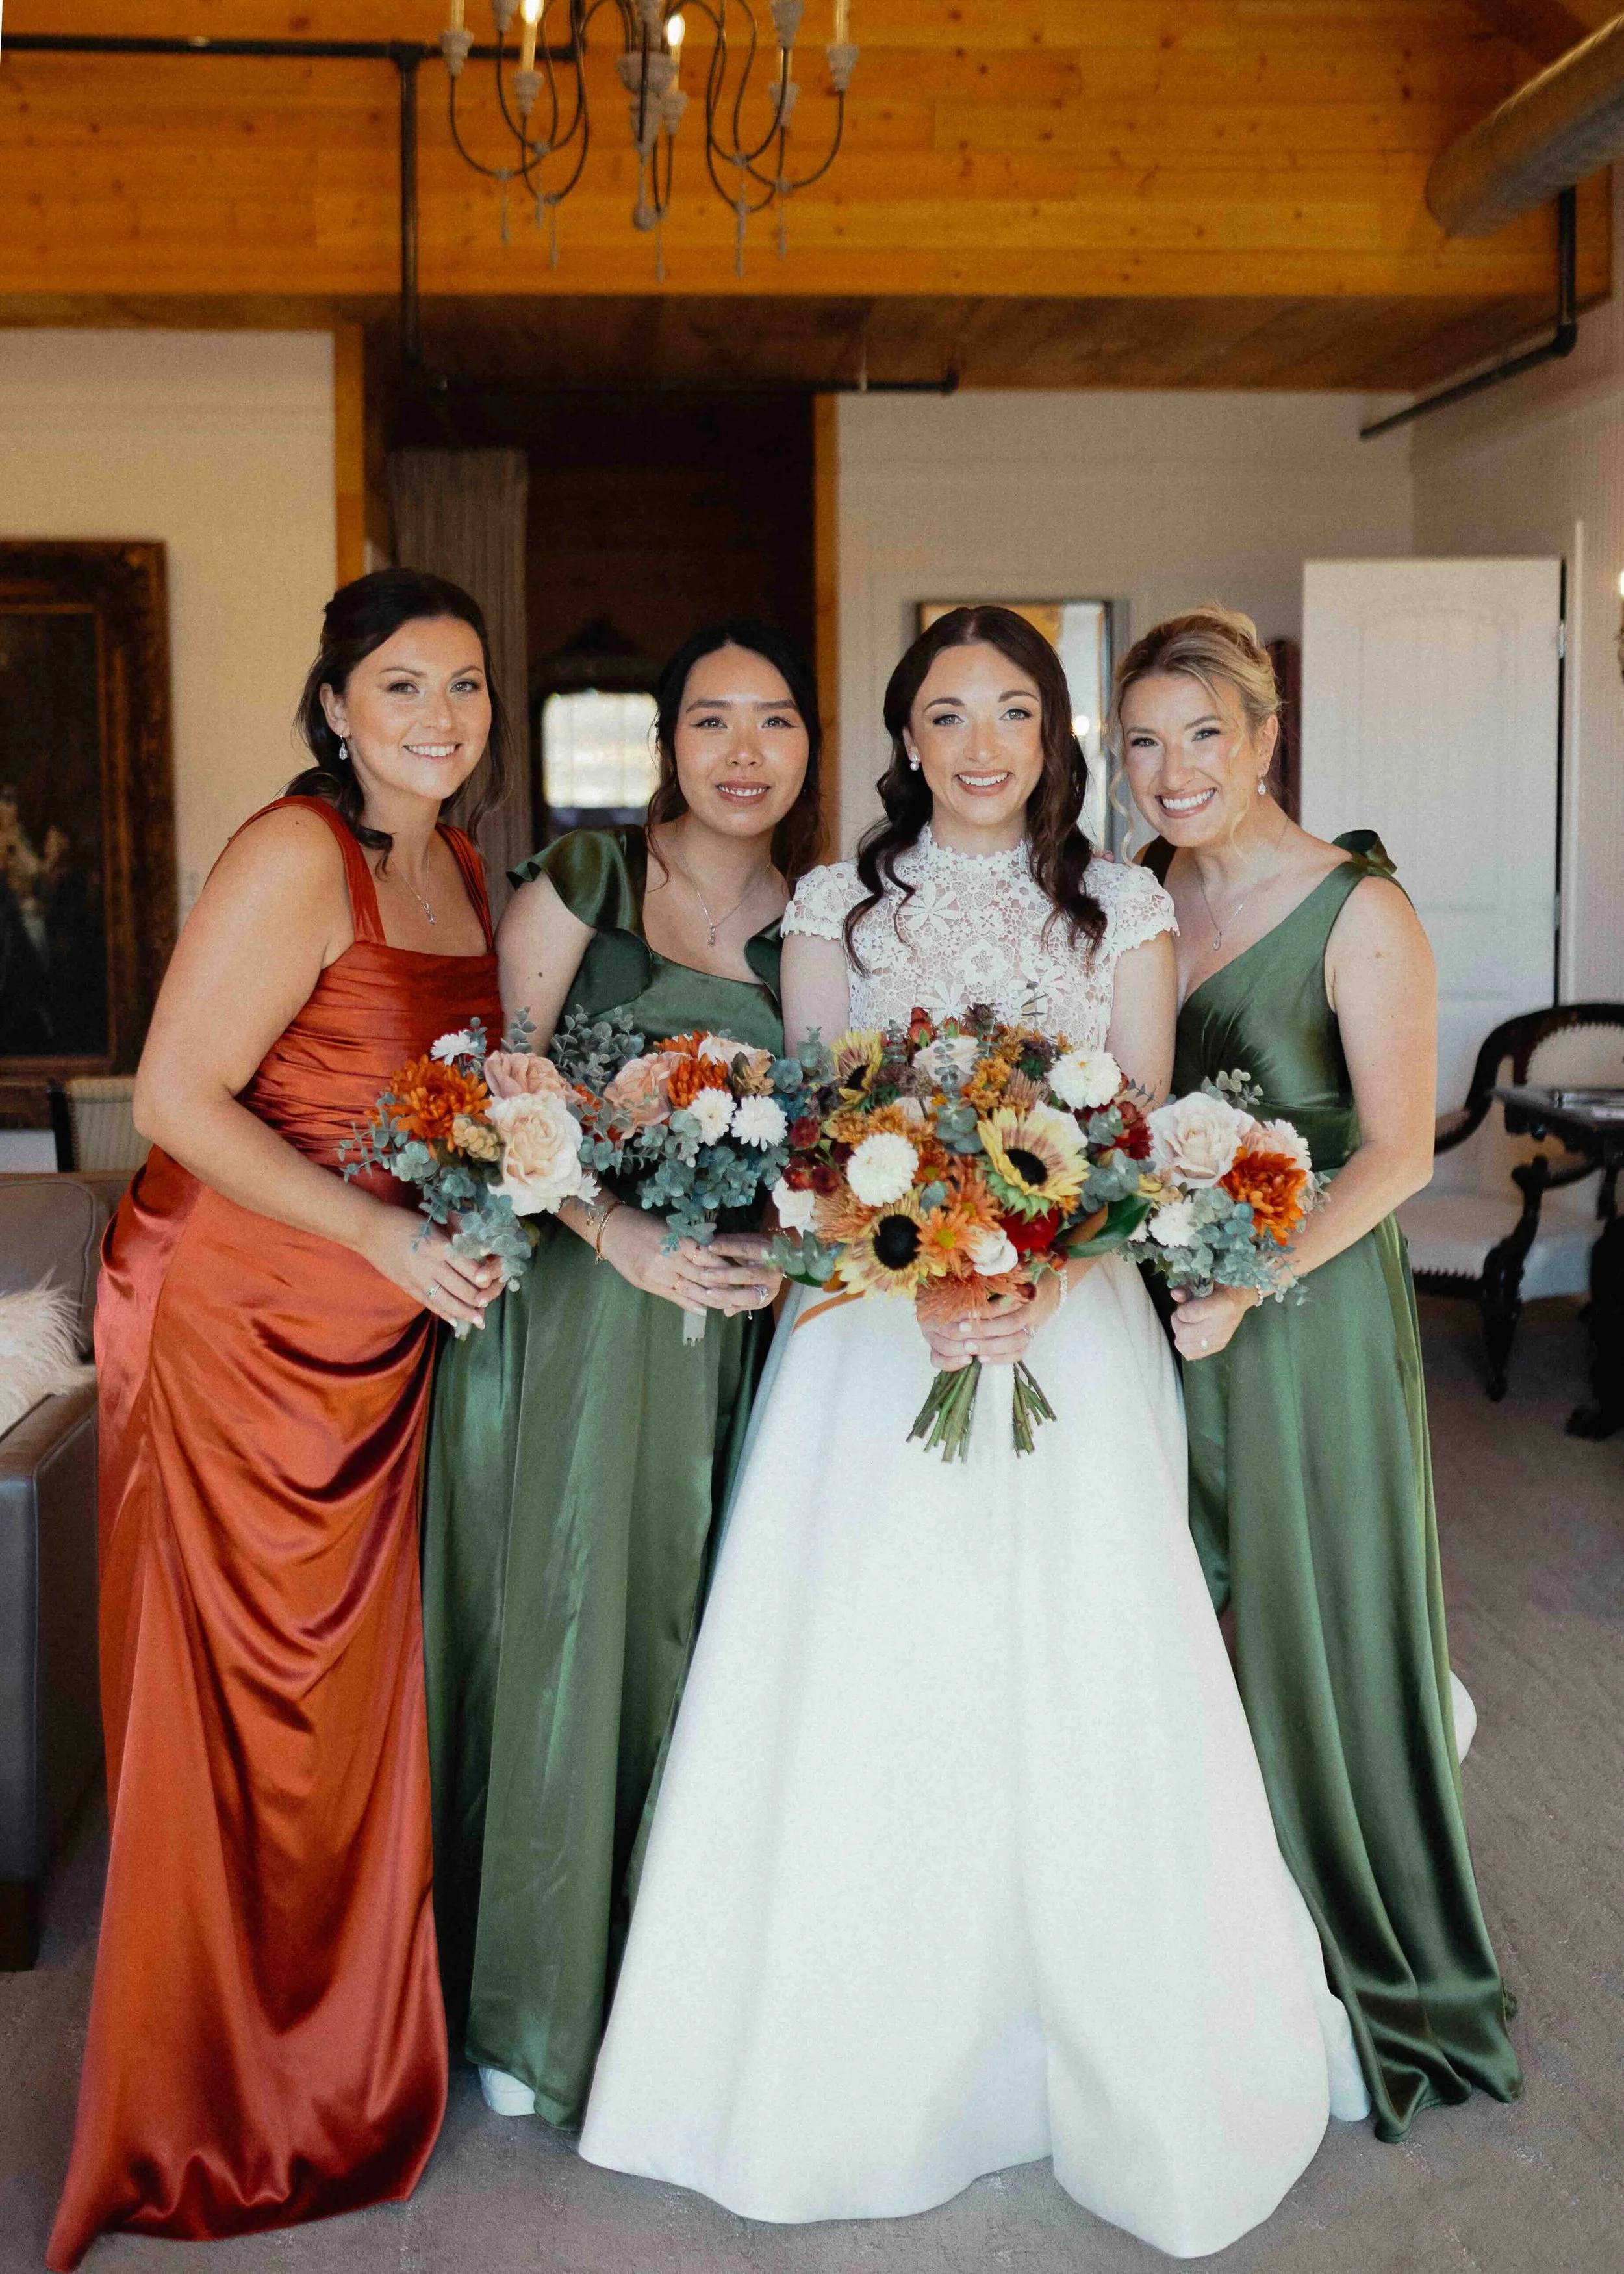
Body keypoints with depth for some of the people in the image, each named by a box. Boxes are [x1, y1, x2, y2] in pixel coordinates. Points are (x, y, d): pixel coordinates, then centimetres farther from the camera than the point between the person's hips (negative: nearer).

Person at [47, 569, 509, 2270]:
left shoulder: (460, 870, 11)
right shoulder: (294, 858, -15)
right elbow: (176, 1098, -19)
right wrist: (385, 1235, -21)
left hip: (379, 1347, 8)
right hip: (233, 1322, -7)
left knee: (356, 1698, 14)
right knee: (229, 1717, 3)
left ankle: (341, 2066, 33)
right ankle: (208, 2125, 22)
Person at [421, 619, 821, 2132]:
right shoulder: (584, 879, -3)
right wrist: (624, 1234, -18)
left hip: (743, 1312, 3)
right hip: (576, 1290, -3)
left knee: (694, 1621, 7)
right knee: (567, 1619, 1)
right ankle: (541, 1993, 18)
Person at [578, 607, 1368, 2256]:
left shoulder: (1123, 914, 8)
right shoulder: (836, 908, 9)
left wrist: (1043, 1276, -16)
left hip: (1070, 1330, 0)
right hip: (872, 1332, 1)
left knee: (1074, 1681, -2)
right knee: (869, 1683, -1)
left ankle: (1123, 2080, 17)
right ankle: (873, 2071, 17)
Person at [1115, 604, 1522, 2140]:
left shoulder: (1357, 911, -12)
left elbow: (1396, 1153, -14)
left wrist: (1250, 1282, -23)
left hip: (1304, 1311, -5)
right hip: (1157, 1306, 6)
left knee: (1312, 1628, 5)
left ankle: (1367, 1971, 27)